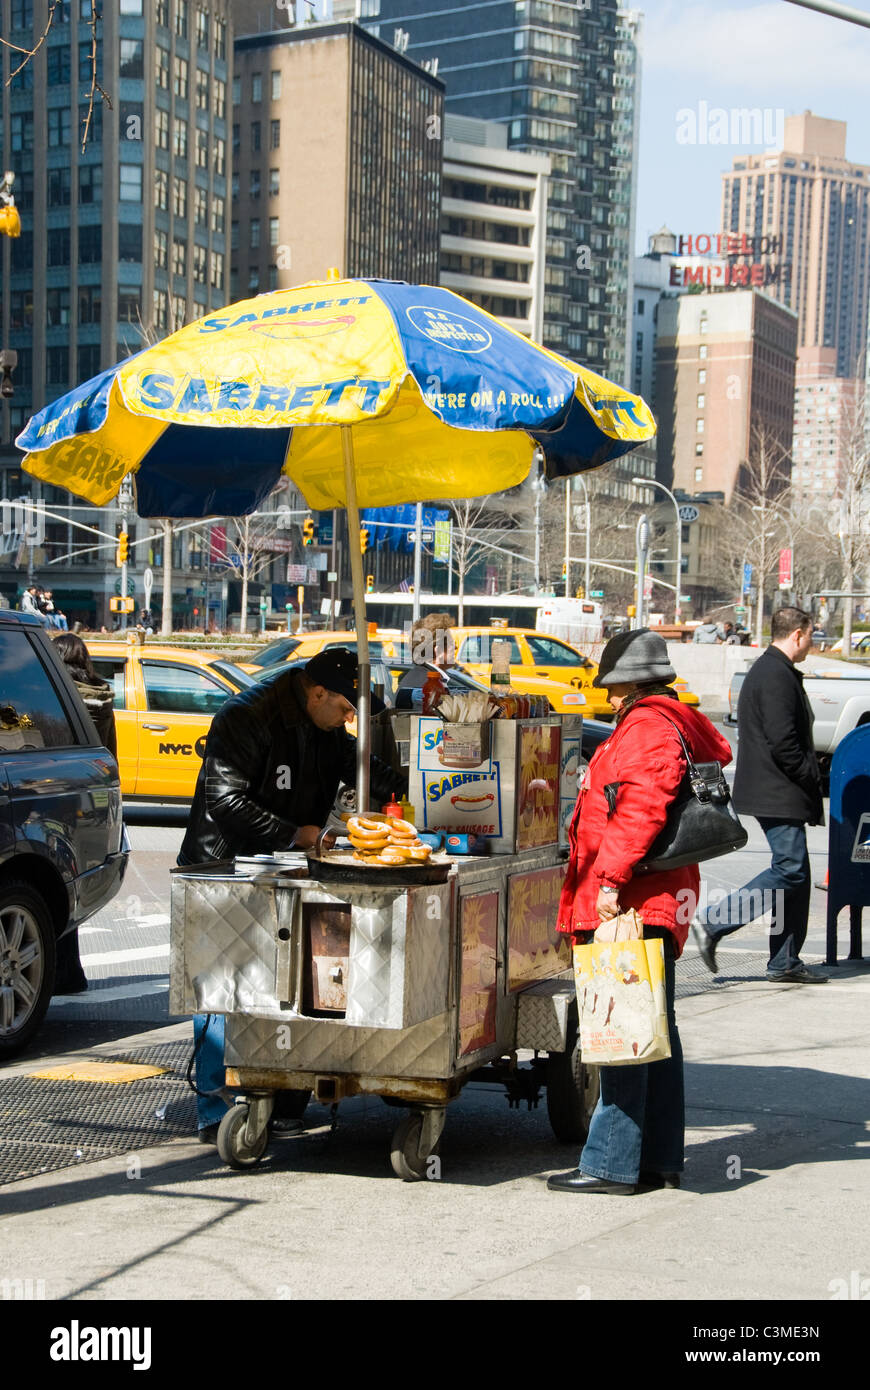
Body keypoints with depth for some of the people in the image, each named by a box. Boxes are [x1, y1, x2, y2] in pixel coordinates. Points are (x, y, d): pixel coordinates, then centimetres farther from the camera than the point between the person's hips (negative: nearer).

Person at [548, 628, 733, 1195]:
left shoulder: (646, 728, -11)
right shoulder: (674, 725, 21)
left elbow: (640, 809, -24)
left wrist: (612, 878, -25)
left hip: (632, 901, -11)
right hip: (660, 902, 11)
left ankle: (611, 1164, -5)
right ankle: (660, 1158, 21)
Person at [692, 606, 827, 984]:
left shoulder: (768, 670, 19)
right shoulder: (776, 675, -15)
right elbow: (782, 741, -22)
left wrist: (808, 781, 18)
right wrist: (811, 779, -11)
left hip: (776, 792, 11)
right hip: (778, 794, -11)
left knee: (795, 873, 11)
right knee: (789, 870, -11)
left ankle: (785, 963, 13)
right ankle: (712, 923, -11)